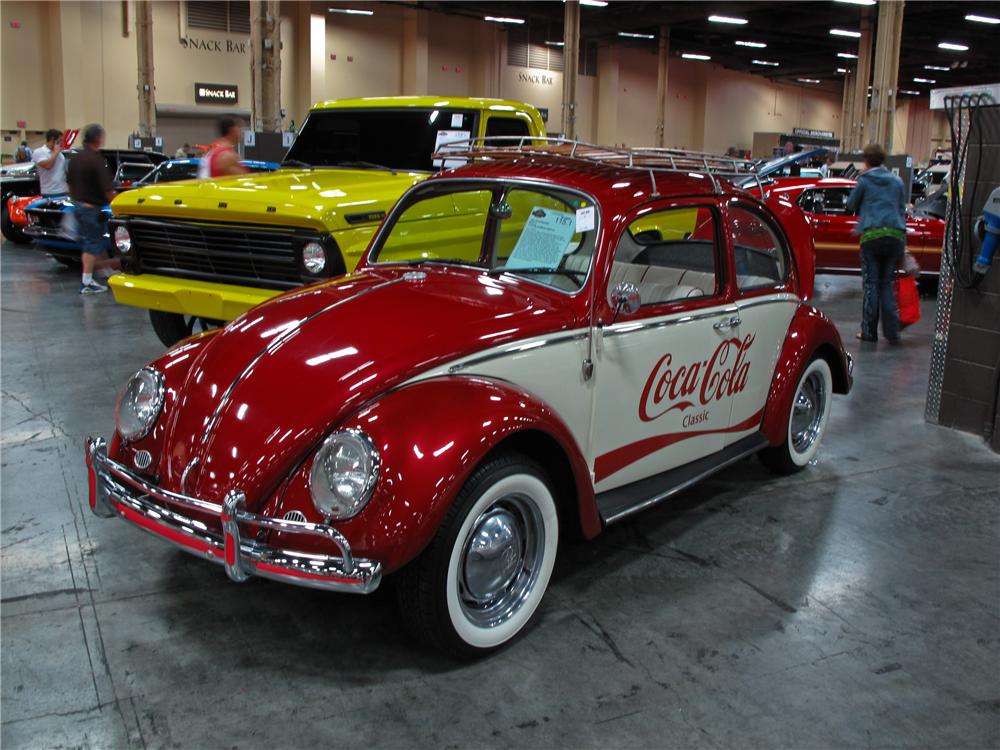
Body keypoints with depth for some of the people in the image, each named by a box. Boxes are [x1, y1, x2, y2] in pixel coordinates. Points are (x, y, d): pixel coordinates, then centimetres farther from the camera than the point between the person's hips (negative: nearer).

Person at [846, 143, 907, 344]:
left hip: (872, 235, -4)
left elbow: (851, 205, 14)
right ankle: (891, 331, 5)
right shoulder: (897, 181, 16)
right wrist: (903, 241, 21)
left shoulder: (864, 180, 4)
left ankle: (869, 331, 4)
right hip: (895, 235, 4)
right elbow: (902, 209, 18)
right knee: (887, 283, 11)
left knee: (870, 284, 3)